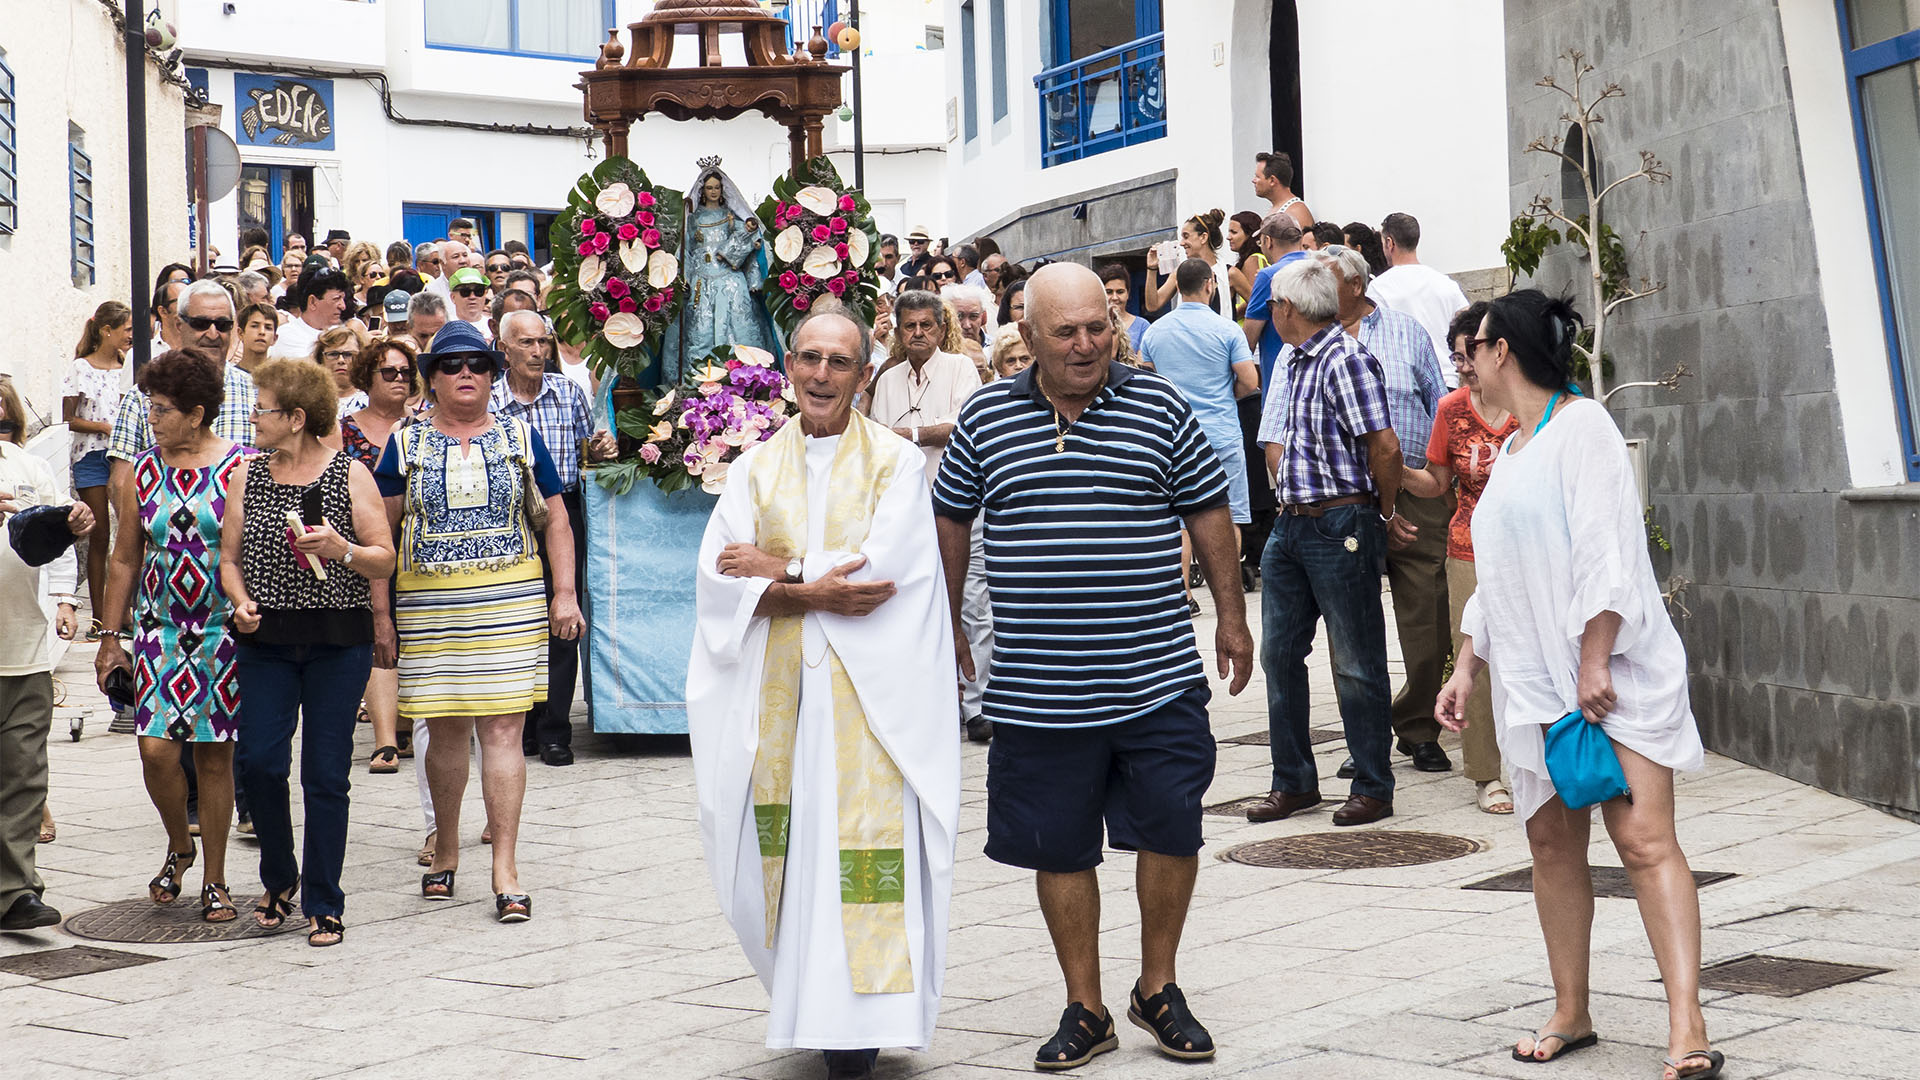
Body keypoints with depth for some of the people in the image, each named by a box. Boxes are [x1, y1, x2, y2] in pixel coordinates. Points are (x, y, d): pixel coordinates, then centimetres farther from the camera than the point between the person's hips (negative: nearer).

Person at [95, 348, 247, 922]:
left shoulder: (242, 468, -4)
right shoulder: (142, 472, 6)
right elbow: (125, 559, 12)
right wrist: (111, 638, 9)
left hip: (225, 631, -2)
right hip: (158, 628, 2)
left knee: (215, 754, 2)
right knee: (156, 747, -9)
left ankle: (214, 880, 15)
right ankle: (178, 847, 19)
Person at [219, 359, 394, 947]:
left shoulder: (350, 475, 0)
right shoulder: (247, 474, 9)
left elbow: (385, 560, 1)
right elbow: (229, 555, 14)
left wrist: (344, 550, -18)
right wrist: (241, 601, -4)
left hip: (339, 640, -3)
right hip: (266, 639, 3)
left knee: (326, 773, -1)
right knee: (259, 761, -7)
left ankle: (323, 905, 10)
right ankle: (279, 877, 18)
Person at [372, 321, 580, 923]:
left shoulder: (520, 439, 8)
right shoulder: (406, 443, 7)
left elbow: (556, 519, 10)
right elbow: (381, 530, 8)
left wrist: (565, 594, 2)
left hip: (512, 602, 0)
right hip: (428, 603, 1)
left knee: (503, 729, -6)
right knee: (446, 731, 6)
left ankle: (505, 868, -5)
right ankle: (446, 850, 25)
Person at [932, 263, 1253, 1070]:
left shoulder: (1157, 406, 1)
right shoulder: (985, 418, 2)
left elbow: (1207, 510, 9)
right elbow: (952, 519, 15)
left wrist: (1231, 612, 9)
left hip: (1156, 678, 0)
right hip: (1037, 689, 1)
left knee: (1171, 833, 3)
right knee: (1060, 849, 8)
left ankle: (1157, 989, 25)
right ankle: (1084, 1010, 22)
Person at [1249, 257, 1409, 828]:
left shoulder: (1347, 358, -14)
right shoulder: (1294, 362, 15)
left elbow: (1385, 446, -19)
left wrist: (1384, 513, -7)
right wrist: (1290, 493, 7)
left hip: (1341, 527, -9)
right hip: (1290, 524, 9)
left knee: (1356, 663, 0)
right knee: (1279, 653, 10)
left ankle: (1373, 788, 9)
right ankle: (1294, 781, 20)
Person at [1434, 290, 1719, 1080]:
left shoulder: (1582, 425, -5)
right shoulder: (1508, 452, 21)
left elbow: (1605, 550, -14)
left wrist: (1594, 662, -20)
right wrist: (1465, 670, 18)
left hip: (1611, 672, -8)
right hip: (1534, 681, 8)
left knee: (1644, 839, -14)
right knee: (1552, 843, 7)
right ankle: (1570, 1015, 14)